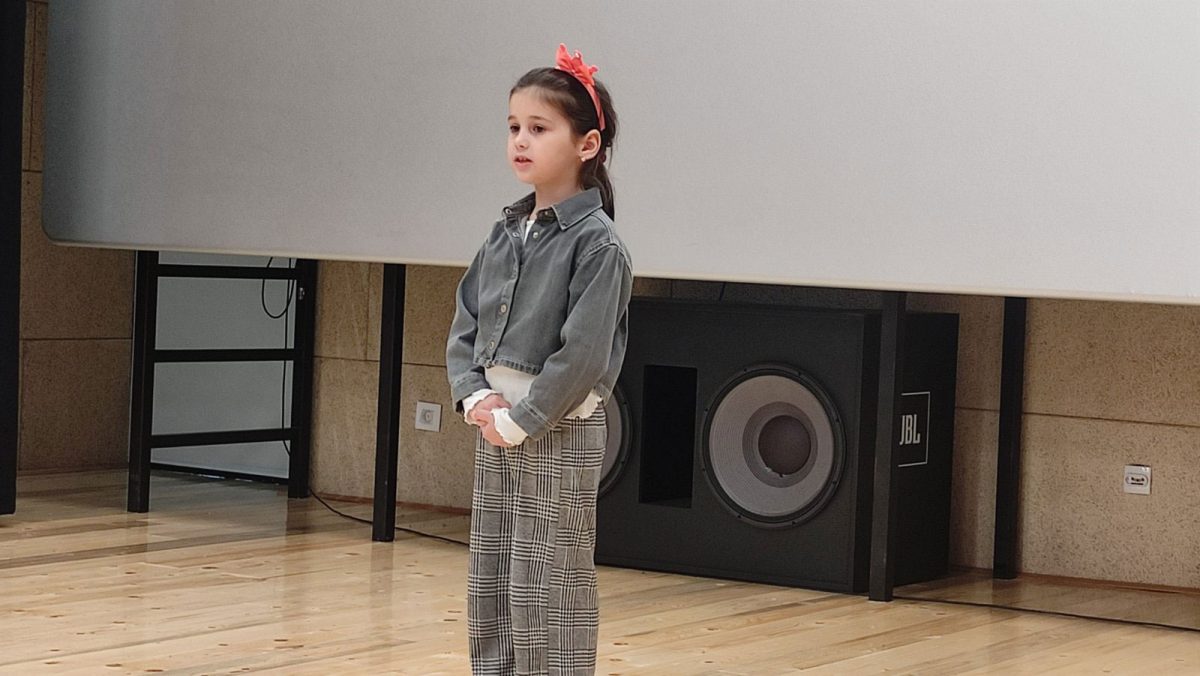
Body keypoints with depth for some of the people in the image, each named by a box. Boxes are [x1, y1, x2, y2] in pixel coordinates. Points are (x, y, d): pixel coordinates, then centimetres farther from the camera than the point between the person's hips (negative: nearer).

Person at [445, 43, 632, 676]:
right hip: (497, 426, 7)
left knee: (547, 593, -2)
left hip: (560, 431, -7)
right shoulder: (505, 233, 8)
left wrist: (518, 421, -16)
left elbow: (583, 355, -19)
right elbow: (465, 323, 11)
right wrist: (475, 397, -5)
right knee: (488, 589, 12)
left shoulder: (596, 243, -13)